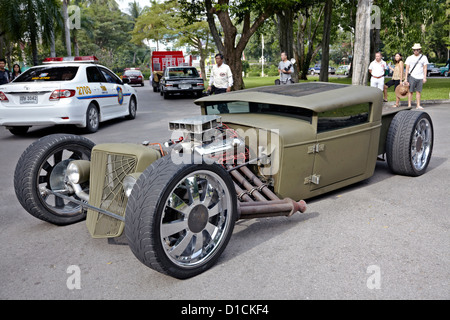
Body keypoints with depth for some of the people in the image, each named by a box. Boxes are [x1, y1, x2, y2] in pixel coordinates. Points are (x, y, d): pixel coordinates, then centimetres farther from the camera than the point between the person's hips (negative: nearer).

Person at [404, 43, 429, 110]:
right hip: (412, 77, -2)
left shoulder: (424, 58, 8)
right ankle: (409, 105, -1)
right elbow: (407, 69, 3)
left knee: (418, 91, 2)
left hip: (420, 77, 2)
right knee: (411, 91, -4)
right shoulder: (409, 58, 4)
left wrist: (425, 77, -1)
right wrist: (406, 78, -3)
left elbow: (425, 68, 7)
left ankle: (418, 105, 5)